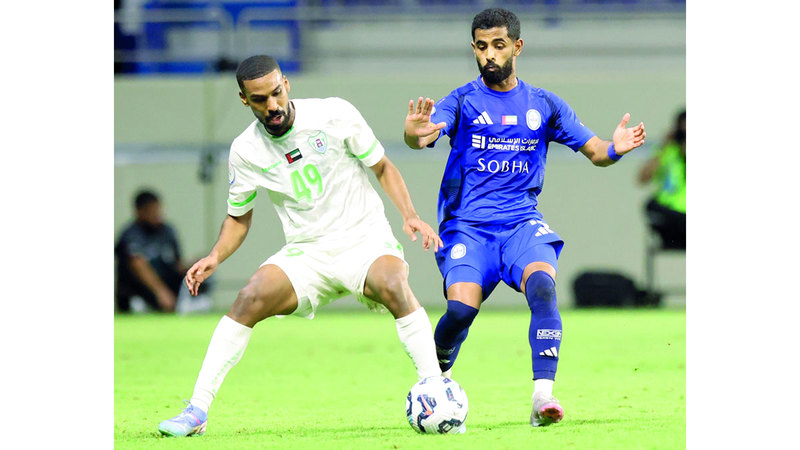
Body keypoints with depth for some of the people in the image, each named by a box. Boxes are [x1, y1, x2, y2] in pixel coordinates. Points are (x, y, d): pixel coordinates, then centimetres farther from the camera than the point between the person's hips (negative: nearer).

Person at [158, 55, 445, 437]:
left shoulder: (335, 115, -8)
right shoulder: (245, 151, -2)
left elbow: (382, 167, 3)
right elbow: (238, 217, 12)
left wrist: (410, 215, -11)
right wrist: (216, 256, -8)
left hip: (365, 240, -2)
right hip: (306, 254, 2)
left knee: (393, 286, -34)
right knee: (251, 298, -23)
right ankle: (197, 411, -18)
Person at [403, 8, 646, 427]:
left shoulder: (543, 105, 12)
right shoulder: (462, 101, 4)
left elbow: (593, 150, 12)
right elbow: (426, 133, -15)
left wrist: (615, 149, -12)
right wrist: (416, 134, -41)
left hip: (523, 222, 1)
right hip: (467, 226, -1)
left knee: (542, 285, -29)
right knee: (462, 307, -23)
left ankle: (542, 395, -34)